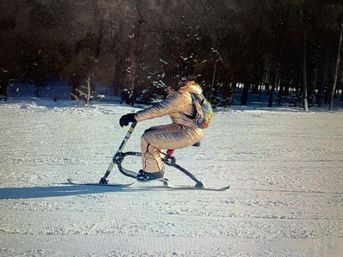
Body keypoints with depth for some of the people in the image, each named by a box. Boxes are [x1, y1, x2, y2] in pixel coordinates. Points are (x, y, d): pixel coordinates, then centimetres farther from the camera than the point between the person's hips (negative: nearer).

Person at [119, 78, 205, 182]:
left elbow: (158, 110, -27)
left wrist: (135, 117, -26)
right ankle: (157, 167, 23)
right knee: (151, 132, 14)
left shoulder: (180, 96, -24)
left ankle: (153, 171, 3)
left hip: (189, 134, -10)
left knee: (147, 139, -12)